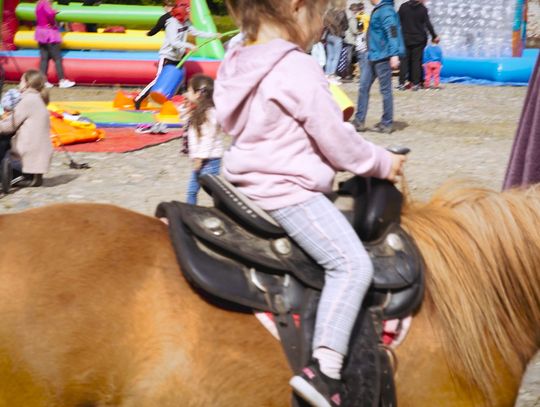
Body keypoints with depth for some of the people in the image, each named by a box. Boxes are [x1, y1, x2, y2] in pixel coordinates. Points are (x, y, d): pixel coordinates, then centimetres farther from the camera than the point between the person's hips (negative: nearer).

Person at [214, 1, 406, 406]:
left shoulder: (236, 66, 9)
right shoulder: (298, 69, -17)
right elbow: (338, 141, -12)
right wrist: (382, 163, 5)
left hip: (249, 185, 10)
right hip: (290, 192, -10)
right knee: (352, 263, -12)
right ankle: (324, 370, -22)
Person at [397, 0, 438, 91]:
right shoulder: (423, 9, -6)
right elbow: (428, 24, -4)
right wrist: (434, 36, 6)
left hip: (405, 39, 2)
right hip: (419, 39, -2)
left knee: (404, 60, 5)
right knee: (417, 61, 4)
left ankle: (402, 83, 0)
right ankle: (415, 83, 2)